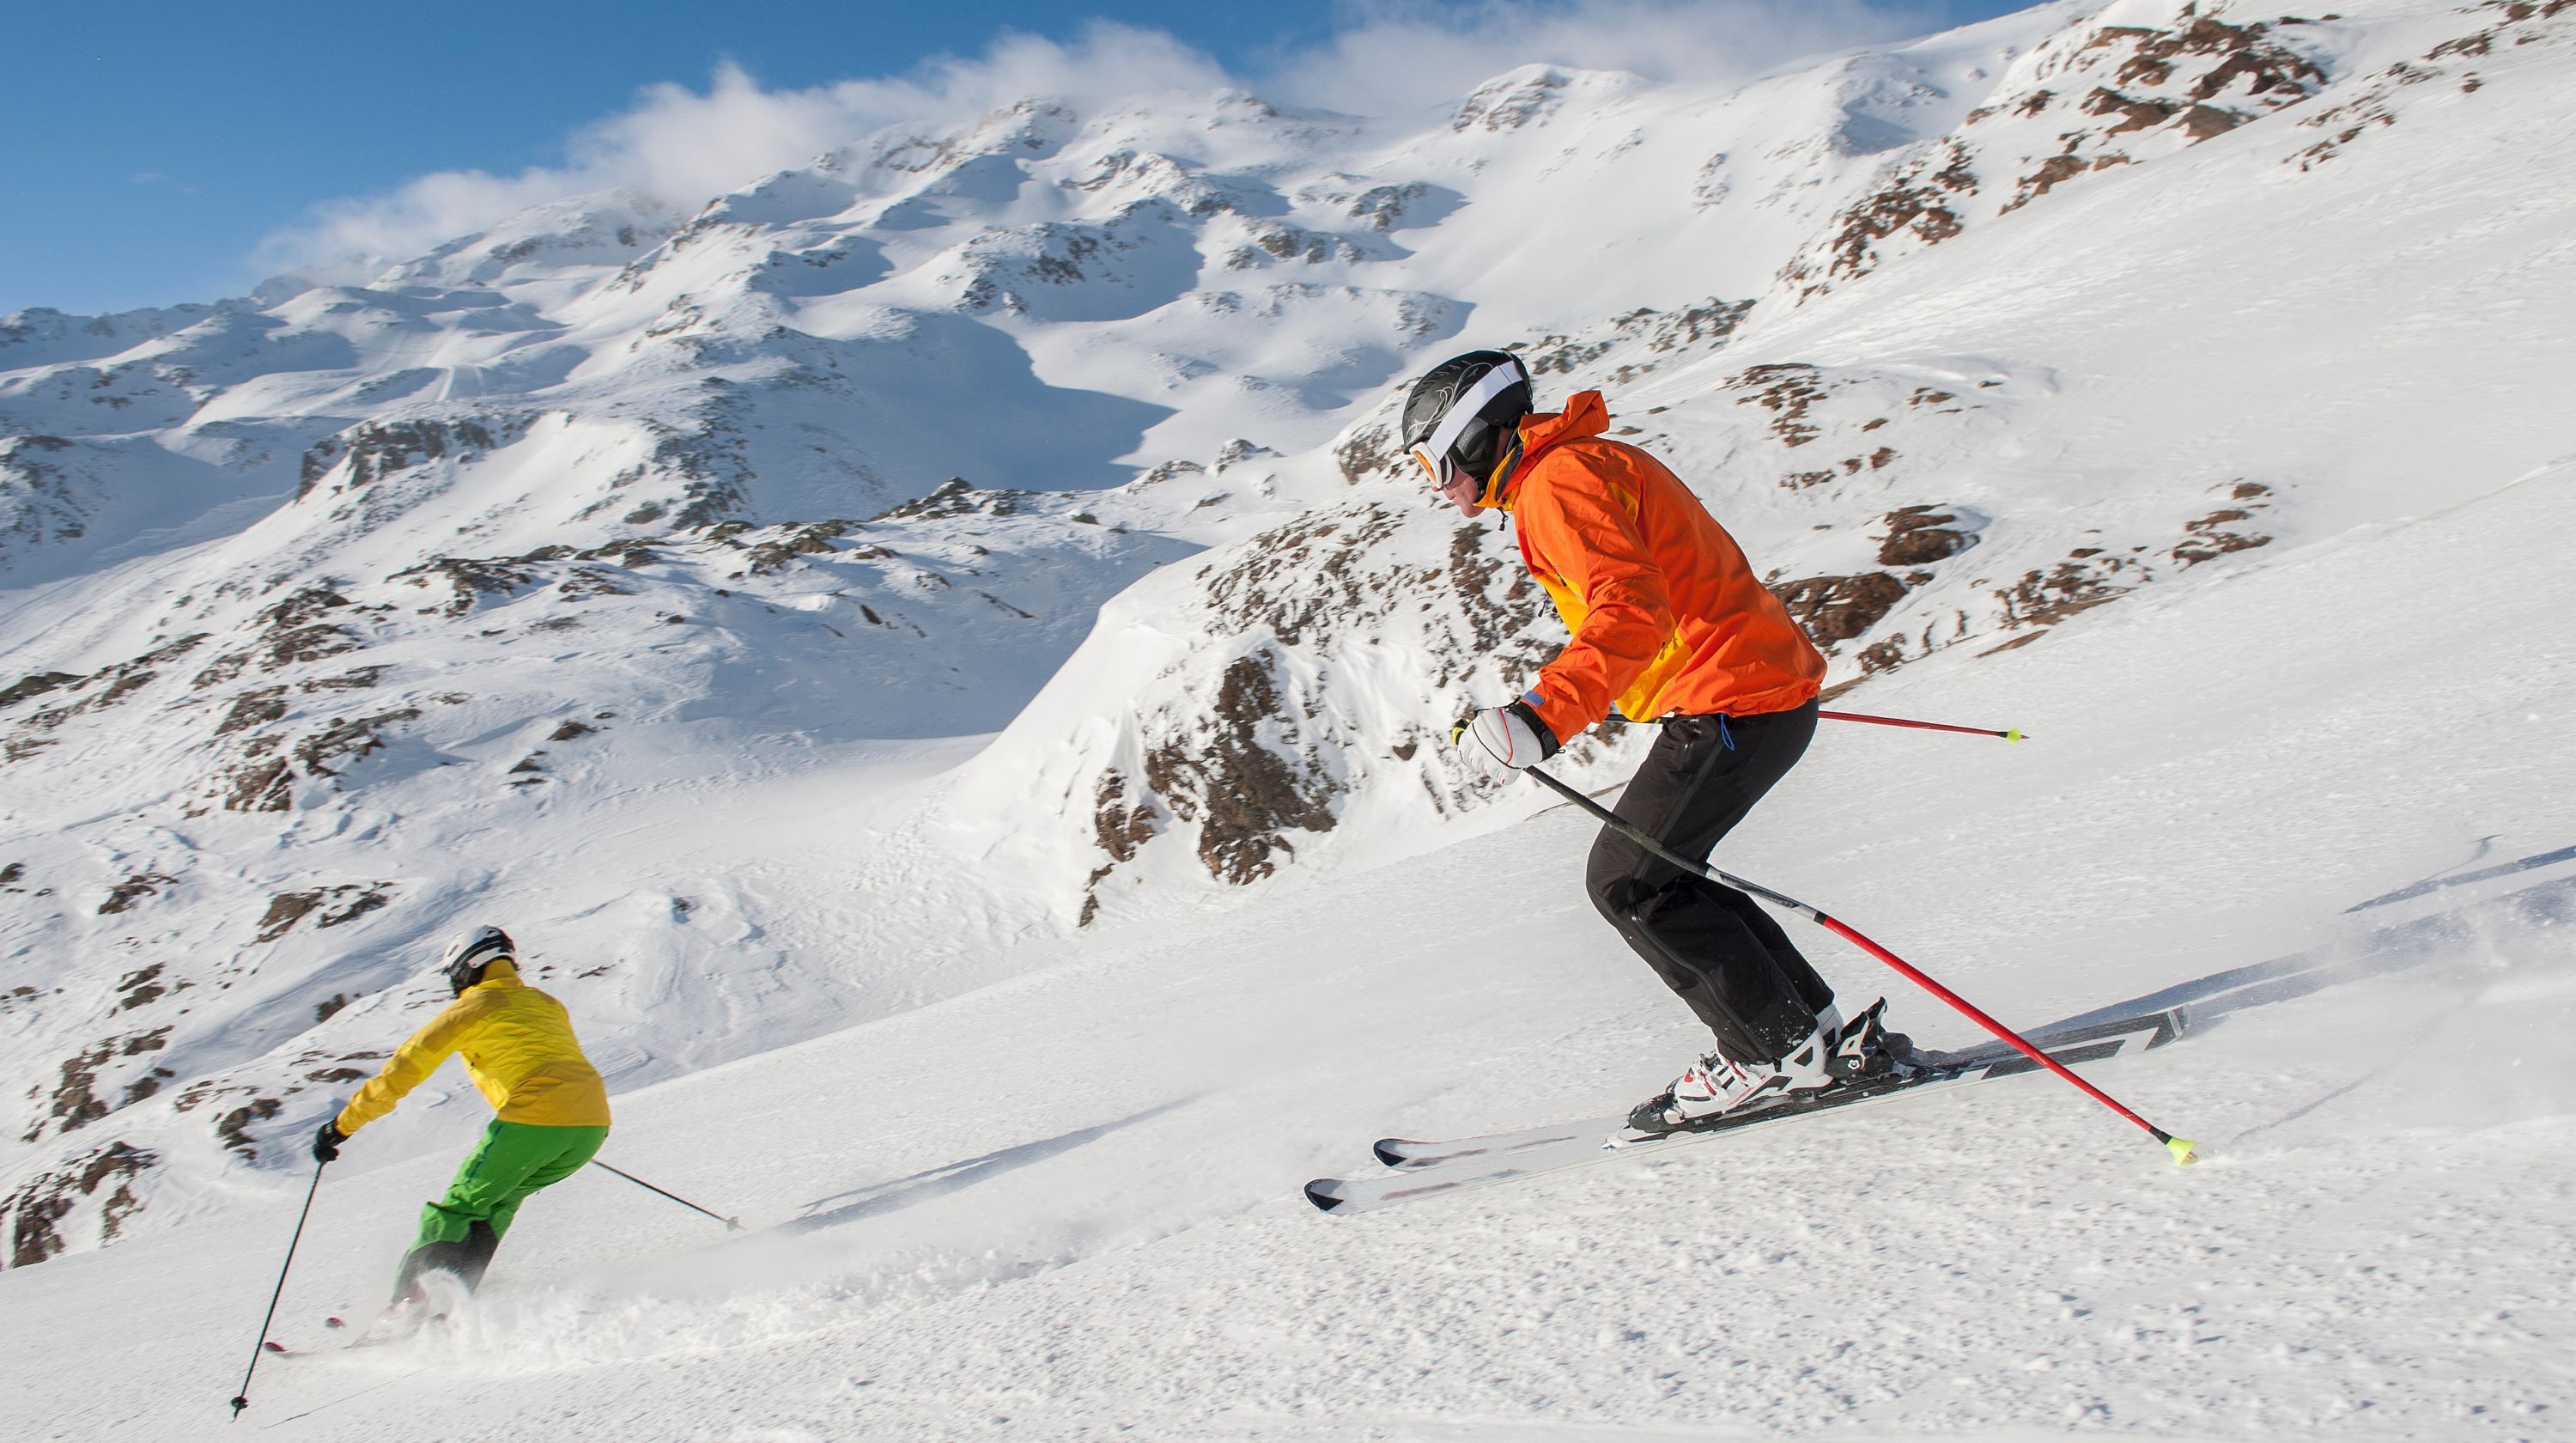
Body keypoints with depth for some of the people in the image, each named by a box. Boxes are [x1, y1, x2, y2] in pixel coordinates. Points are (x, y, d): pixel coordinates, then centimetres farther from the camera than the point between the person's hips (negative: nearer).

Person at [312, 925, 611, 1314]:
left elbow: (408, 1066, 7)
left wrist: (343, 1124, 12)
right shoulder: (547, 1005, 27)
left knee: (461, 1206, 6)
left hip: (534, 1120, -7)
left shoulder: (474, 1006, 8)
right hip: (594, 1122, 7)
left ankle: (413, 1300, -6)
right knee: (498, 1199, 22)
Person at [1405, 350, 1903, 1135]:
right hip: (1767, 688, 10)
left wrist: (1544, 715, -38)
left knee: (1627, 881, -5)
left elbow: (1631, 613, -28)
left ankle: (1781, 1048, 3)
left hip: (1730, 700, -10)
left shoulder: (1557, 480, -13)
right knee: (1657, 877, 14)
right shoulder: (1585, 463, 19)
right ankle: (1828, 1035, 18)